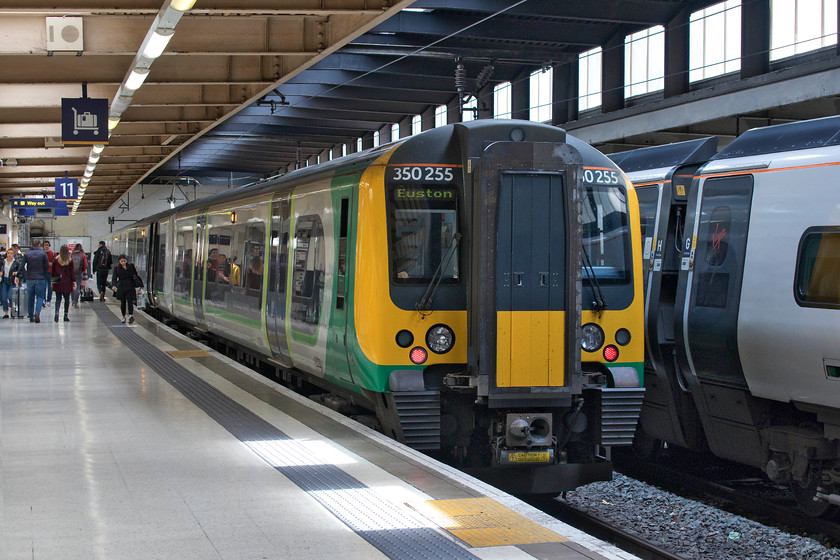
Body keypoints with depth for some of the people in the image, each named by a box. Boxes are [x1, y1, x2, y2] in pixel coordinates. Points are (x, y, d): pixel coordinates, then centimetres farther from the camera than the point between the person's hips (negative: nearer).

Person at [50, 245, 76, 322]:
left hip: (58, 283, 1)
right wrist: (74, 282, 3)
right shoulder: (70, 260, -5)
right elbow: (72, 272, -1)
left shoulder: (55, 260, -1)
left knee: (58, 298, 3)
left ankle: (57, 312, -18)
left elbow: (52, 271, 5)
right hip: (67, 283, -1)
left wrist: (52, 281, 14)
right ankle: (66, 314, 11)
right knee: (67, 299, 10)